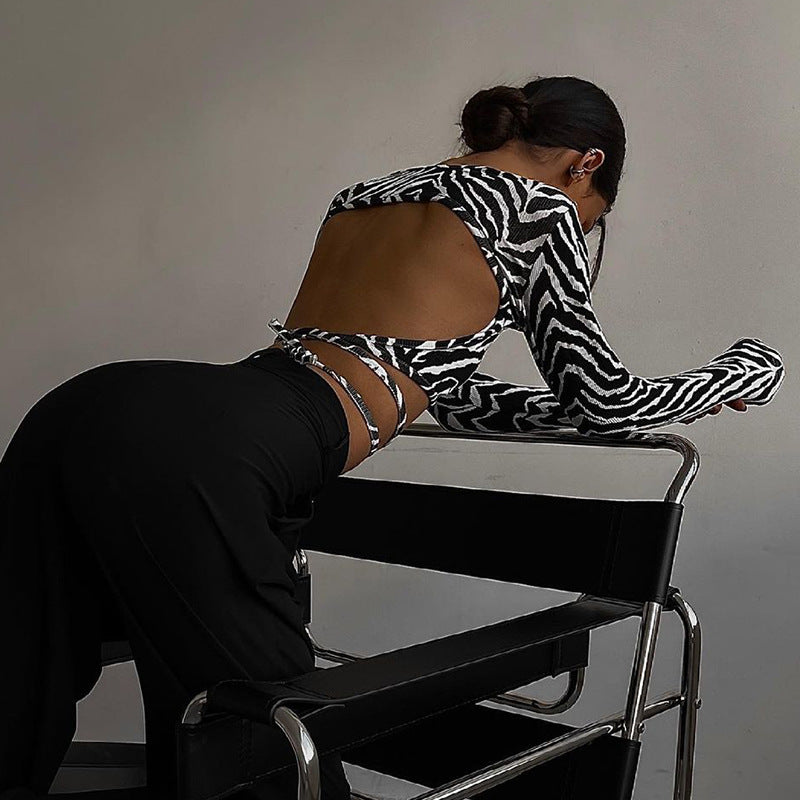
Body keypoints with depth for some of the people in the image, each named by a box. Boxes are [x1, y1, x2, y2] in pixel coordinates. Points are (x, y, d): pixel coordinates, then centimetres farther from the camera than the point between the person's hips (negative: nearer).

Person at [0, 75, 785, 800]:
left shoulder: (368, 192, 29)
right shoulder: (540, 205, 10)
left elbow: (449, 387, 37)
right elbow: (606, 400, 20)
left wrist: (584, 401, 48)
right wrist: (748, 367, 37)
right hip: (202, 463, -8)